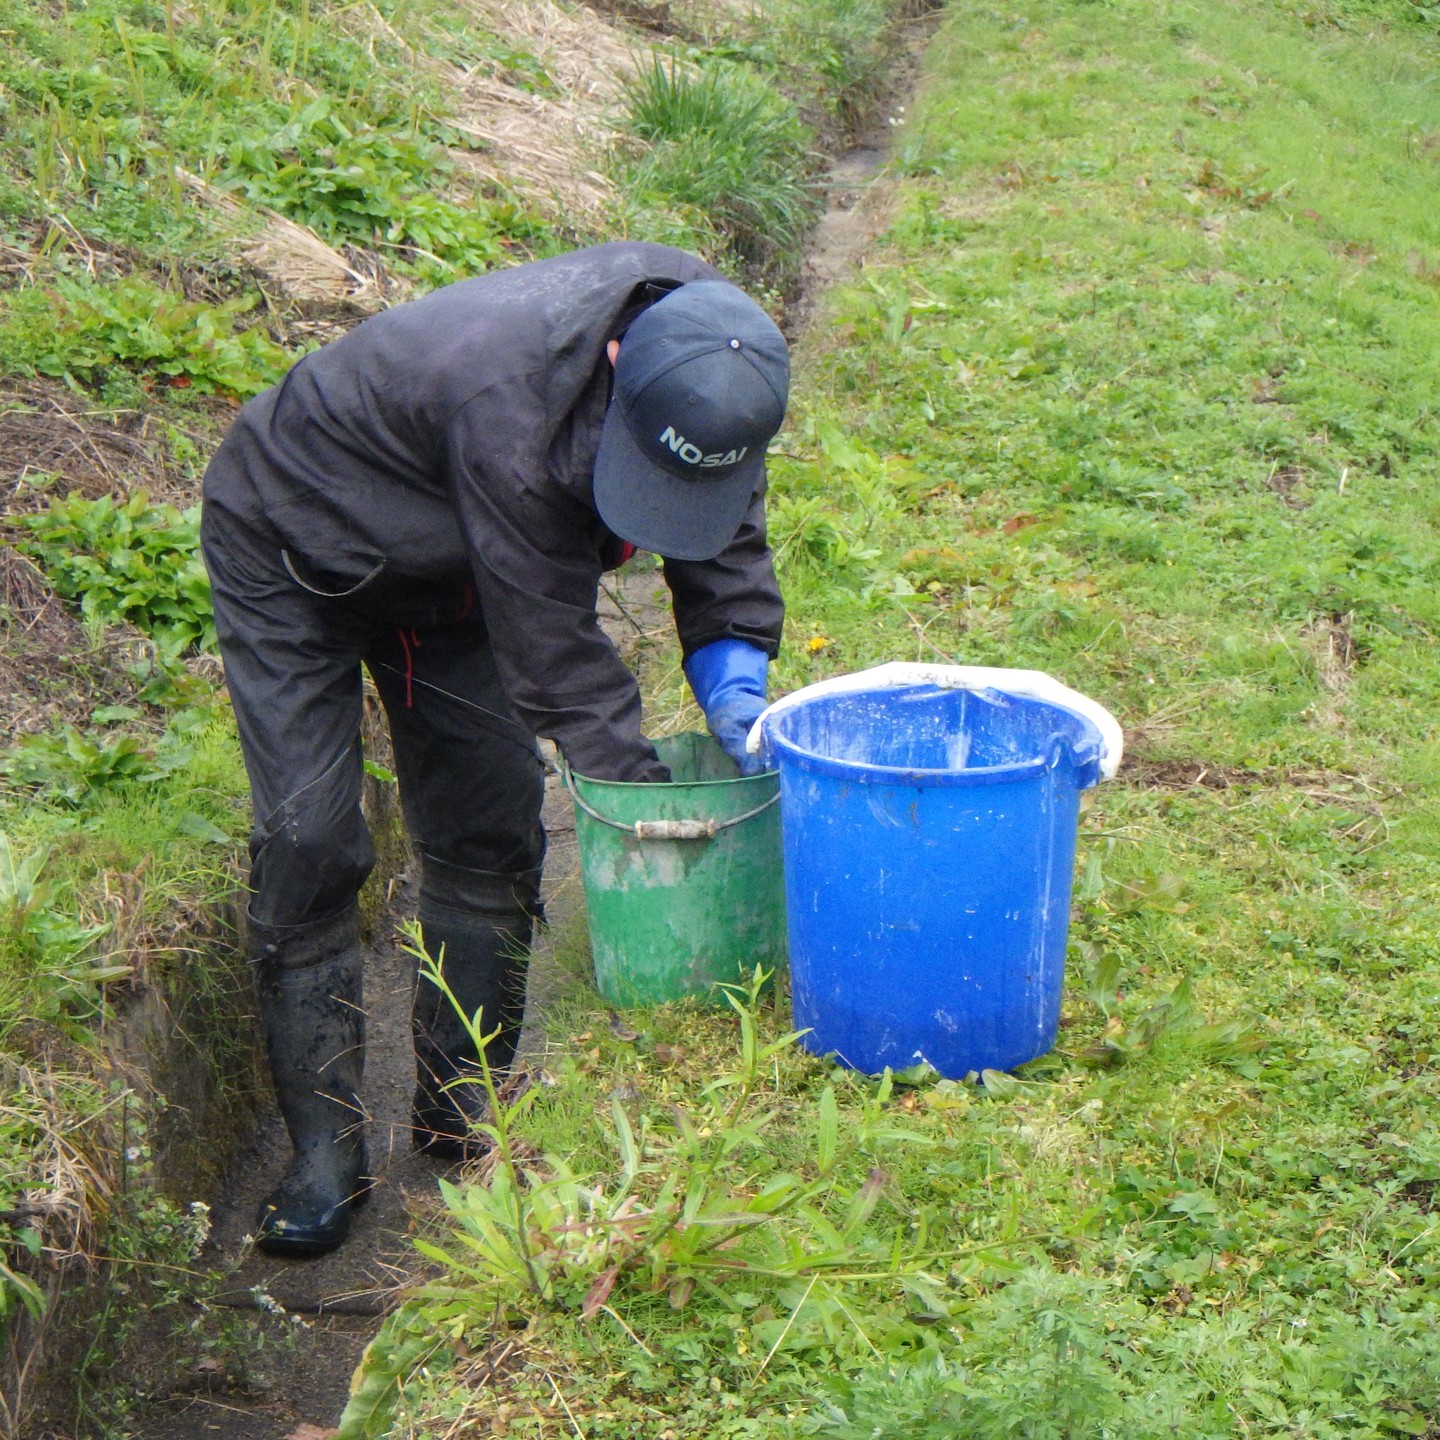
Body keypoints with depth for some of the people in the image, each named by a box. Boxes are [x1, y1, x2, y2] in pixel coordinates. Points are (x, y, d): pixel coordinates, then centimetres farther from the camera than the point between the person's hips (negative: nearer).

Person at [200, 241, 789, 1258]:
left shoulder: (707, 351, -22)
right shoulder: (509, 407, -44)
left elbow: (725, 537, -7)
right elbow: (551, 646, -35)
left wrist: (735, 681, -22)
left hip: (441, 561, 7)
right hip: (291, 549, -6)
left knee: (489, 830, 3)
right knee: (308, 847, -11)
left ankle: (465, 1113, 16)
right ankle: (325, 1153, 1)